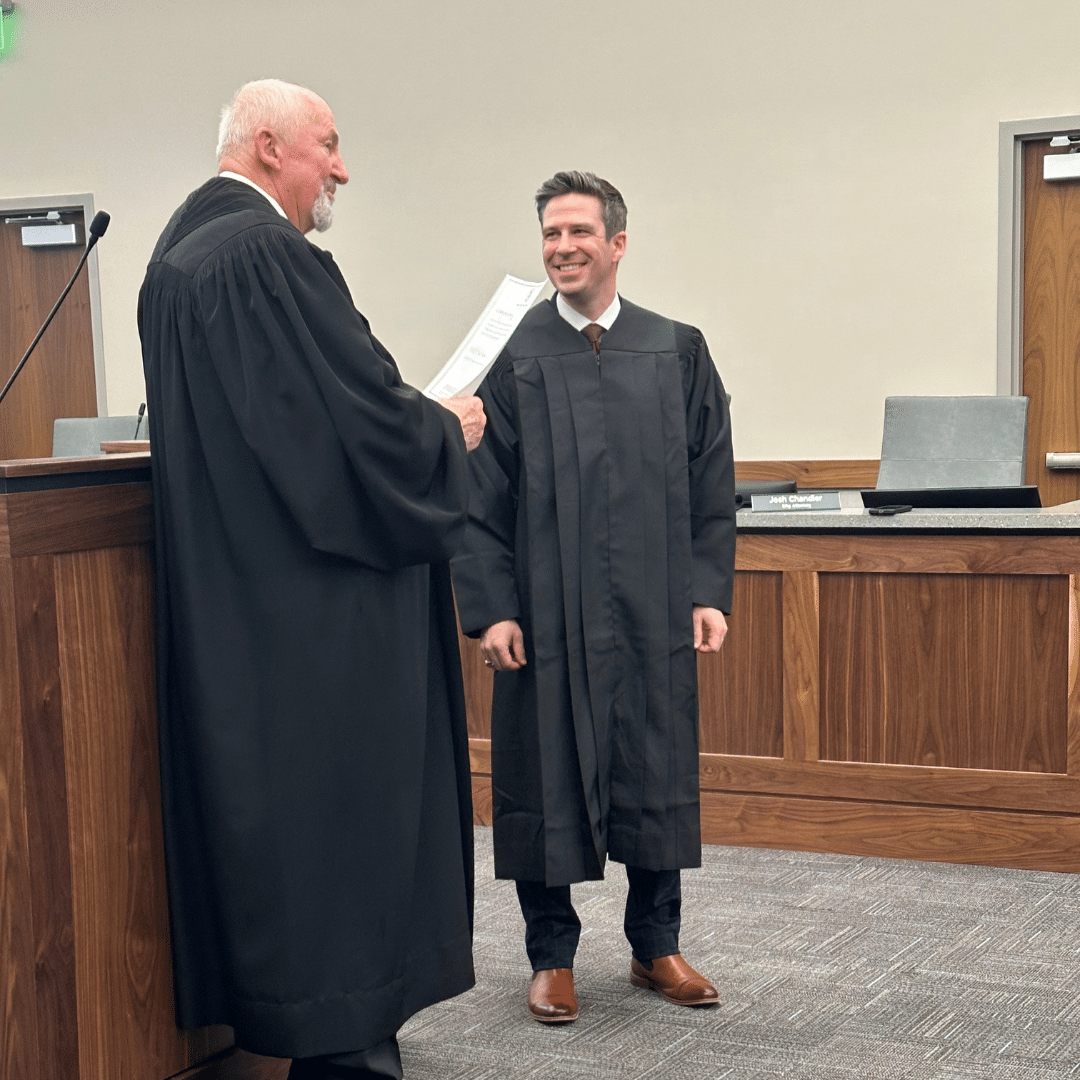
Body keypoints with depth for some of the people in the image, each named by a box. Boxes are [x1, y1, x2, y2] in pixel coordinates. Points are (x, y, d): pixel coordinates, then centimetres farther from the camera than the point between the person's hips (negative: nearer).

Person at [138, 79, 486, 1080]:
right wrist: (448, 428, -1)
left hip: (230, 597, 11)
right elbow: (364, 416, -20)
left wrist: (412, 418, 17)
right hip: (312, 600, -10)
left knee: (269, 803, 15)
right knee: (336, 800, -2)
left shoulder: (178, 252, 14)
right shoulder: (268, 255, -19)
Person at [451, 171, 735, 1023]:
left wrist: (710, 591, 0)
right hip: (544, 615, -1)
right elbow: (480, 496, -2)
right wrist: (490, 607, -8)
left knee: (656, 776, 9)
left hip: (652, 613, 2)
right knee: (546, 784, 5)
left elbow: (711, 484, 7)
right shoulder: (511, 355, 0)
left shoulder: (677, 352, 5)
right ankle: (553, 955, 20)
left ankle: (656, 944, 26)